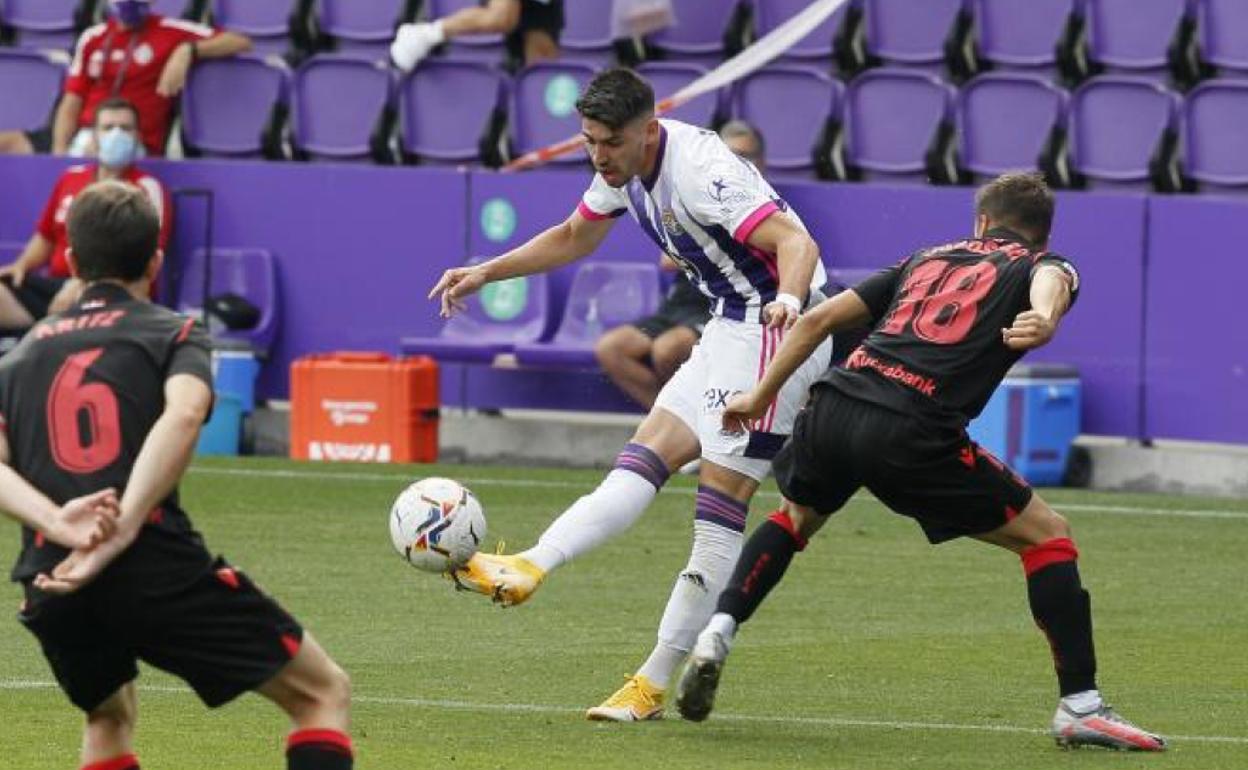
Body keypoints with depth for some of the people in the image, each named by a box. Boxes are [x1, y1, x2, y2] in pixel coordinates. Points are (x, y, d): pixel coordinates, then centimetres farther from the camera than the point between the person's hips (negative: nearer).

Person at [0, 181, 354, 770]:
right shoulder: (173, 333, 10)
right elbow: (183, 414, -13)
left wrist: (60, 525, -12)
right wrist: (117, 539, -18)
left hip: (51, 585, 4)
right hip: (159, 569, -4)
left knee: (110, 715, 34)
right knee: (323, 694, 11)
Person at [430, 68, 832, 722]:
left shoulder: (698, 170, -23)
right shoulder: (626, 166, 5)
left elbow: (794, 241, -31)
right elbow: (574, 237, 24)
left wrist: (788, 298, -51)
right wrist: (486, 273, 19)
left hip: (779, 329, -9)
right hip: (730, 326, 9)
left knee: (719, 506, -9)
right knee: (643, 462, -1)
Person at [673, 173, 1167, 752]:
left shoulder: (929, 259, 30)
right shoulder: (1040, 266, 17)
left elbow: (819, 318, 28)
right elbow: (1051, 279, -11)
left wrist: (760, 396, 36)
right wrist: (1044, 320, -33)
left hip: (833, 406, 5)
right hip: (911, 437, -5)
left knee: (794, 517, 35)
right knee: (1047, 536, 9)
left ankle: (716, 634, 17)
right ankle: (1079, 706, 3)